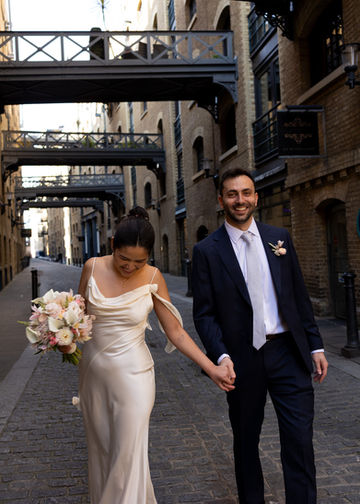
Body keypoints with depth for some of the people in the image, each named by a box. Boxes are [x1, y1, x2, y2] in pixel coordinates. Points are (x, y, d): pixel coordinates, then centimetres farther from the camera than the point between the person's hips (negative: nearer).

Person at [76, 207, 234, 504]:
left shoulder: (152, 277, -10)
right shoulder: (93, 267, -6)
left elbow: (175, 331, -7)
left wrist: (212, 369, -11)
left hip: (132, 374, -3)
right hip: (94, 371, 3)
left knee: (128, 457, -2)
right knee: (101, 452, 17)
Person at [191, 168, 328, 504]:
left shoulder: (280, 237, 6)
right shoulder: (207, 251, -3)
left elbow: (299, 296, 9)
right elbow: (204, 313, -5)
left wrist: (315, 345, 5)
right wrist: (221, 355, -18)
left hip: (289, 353, 2)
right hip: (243, 360, -1)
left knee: (300, 442, 2)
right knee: (245, 442, 16)